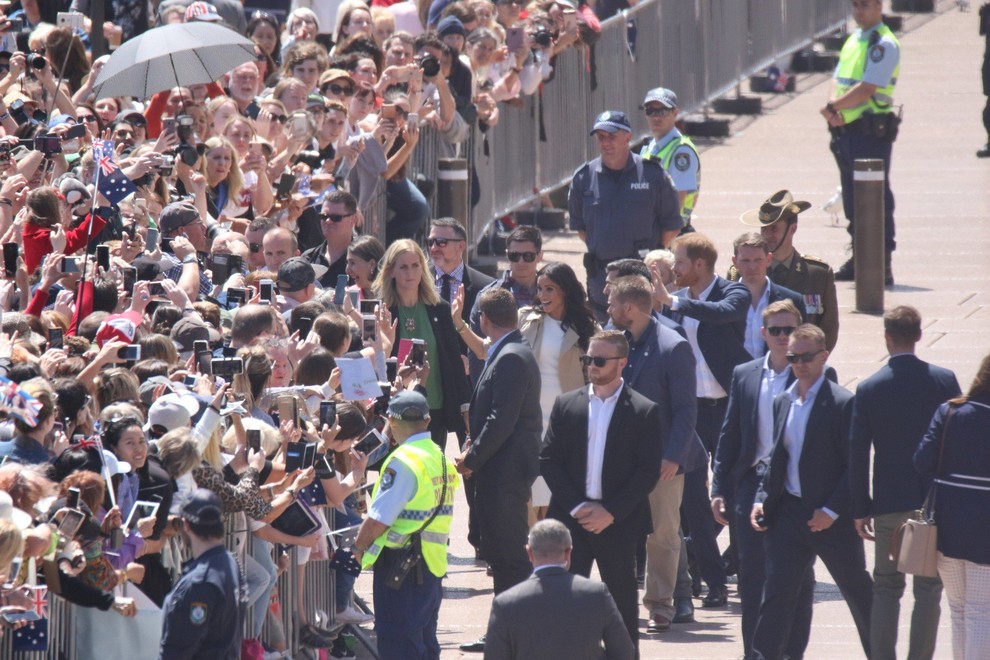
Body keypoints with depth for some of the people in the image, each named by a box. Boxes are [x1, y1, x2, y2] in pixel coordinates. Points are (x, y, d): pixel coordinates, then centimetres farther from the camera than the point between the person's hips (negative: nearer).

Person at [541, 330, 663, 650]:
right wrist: (576, 507, -8)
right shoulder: (567, 405, 7)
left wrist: (611, 512, -13)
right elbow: (548, 461, 4)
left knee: (622, 601, 2)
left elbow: (648, 471, -5)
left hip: (619, 524, -2)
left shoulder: (644, 411, -1)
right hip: (571, 517, 2)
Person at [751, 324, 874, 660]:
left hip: (832, 518, -5)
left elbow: (855, 466, -12)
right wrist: (762, 500, 3)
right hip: (789, 512, 5)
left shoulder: (843, 403, -10)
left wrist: (832, 511, -18)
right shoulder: (782, 403, 9)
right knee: (775, 593, -3)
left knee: (859, 593, 10)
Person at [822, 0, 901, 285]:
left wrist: (832, 107, -9)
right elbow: (839, 80, 14)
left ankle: (882, 266, -6)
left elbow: (866, 89, -19)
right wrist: (834, 107, -6)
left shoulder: (883, 44, -12)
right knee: (852, 200, 14)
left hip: (872, 132, -9)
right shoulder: (853, 39, 17)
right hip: (847, 130, 9)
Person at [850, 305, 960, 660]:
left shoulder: (868, 389, -5)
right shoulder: (944, 381, -6)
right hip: (935, 498, 0)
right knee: (928, 589, 5)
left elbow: (857, 453, -4)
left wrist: (860, 509, 4)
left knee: (886, 588, 10)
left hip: (889, 502, 1)